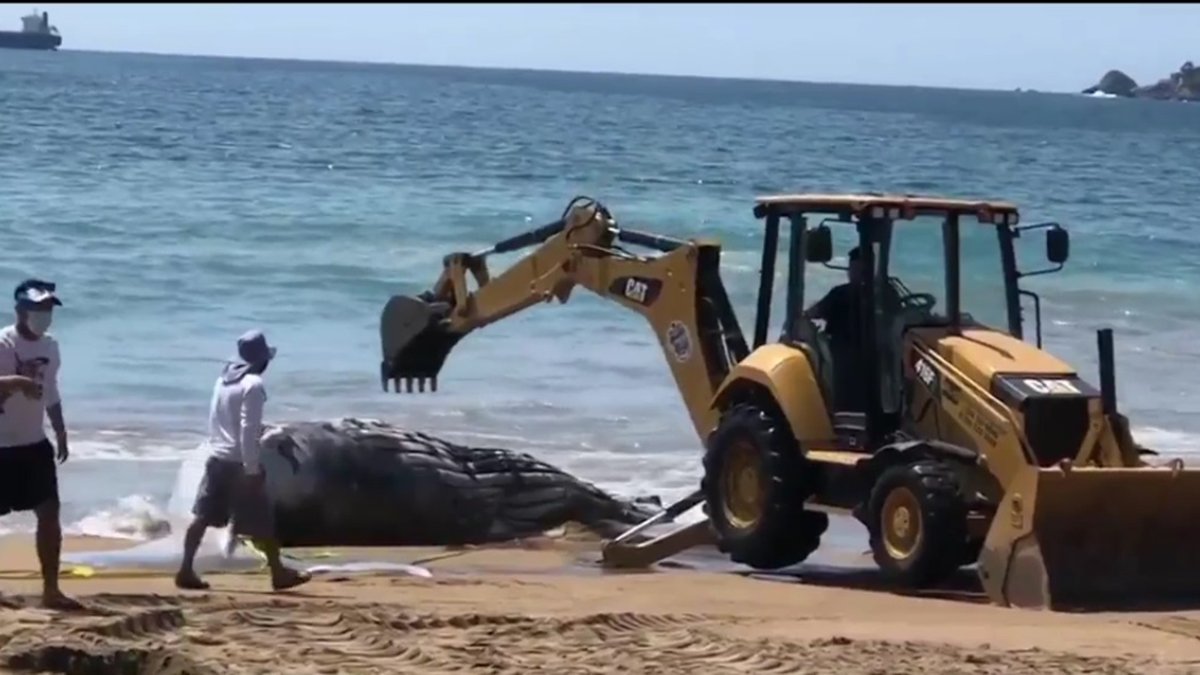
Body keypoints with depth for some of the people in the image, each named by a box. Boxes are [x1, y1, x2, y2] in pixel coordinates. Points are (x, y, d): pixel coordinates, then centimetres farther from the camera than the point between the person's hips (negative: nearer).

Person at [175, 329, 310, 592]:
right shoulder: (253, 384, -15)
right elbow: (247, 429, -20)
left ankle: (186, 570, 3)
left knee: (203, 516, 6)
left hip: (217, 458, 8)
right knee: (262, 521, 3)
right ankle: (279, 573, 11)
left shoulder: (223, 379, 10)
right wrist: (251, 469, -19)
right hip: (238, 462, -8)